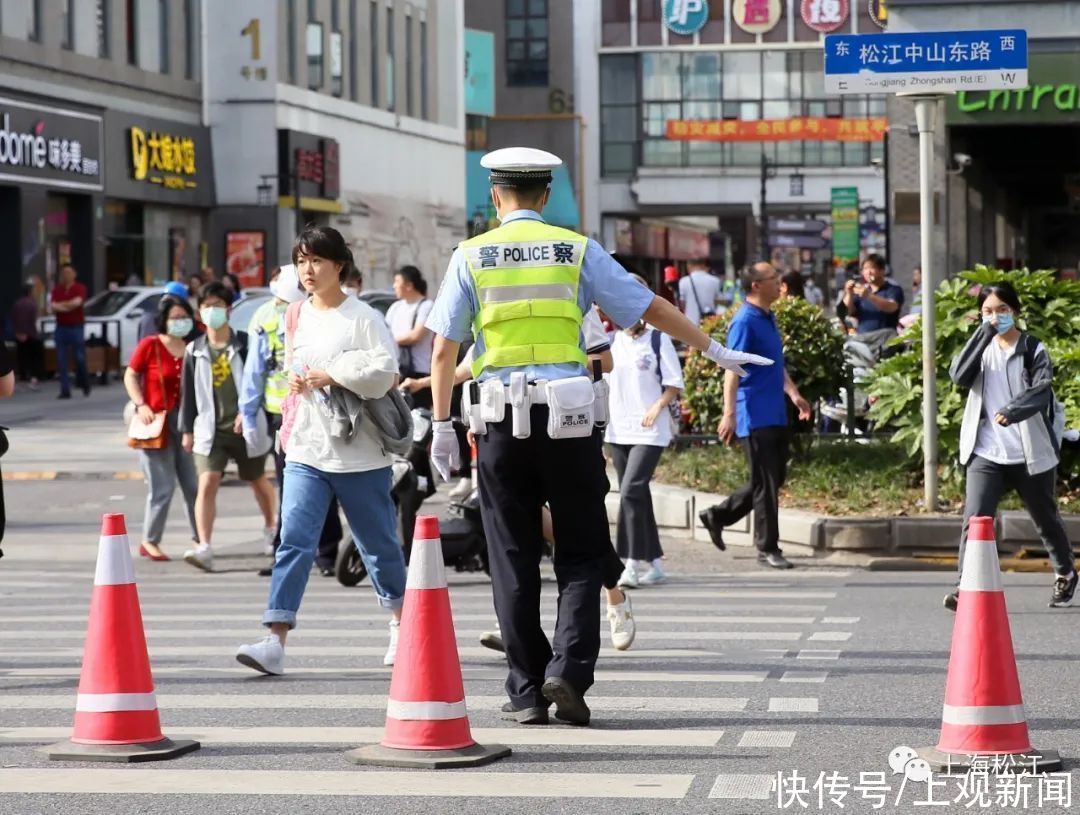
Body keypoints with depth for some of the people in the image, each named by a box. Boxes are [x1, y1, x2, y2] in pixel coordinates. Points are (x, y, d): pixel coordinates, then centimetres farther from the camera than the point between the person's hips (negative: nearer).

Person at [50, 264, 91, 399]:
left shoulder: (80, 288, -1)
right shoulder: (57, 289, 8)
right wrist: (69, 306, -14)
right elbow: (54, 307, -4)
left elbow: (77, 302, -19)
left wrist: (61, 305, -8)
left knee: (80, 358, -1)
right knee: (61, 361, -2)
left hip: (76, 327, -3)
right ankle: (65, 390, 0)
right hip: (61, 328, 3)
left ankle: (85, 384, 23)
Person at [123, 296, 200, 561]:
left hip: (186, 422, 4)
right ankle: (149, 541, 9)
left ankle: (201, 539, 16)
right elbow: (130, 376, 1)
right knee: (162, 488, -4)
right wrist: (141, 405, -12)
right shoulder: (149, 346, -4)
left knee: (194, 485, 6)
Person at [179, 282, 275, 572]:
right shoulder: (195, 351, 4)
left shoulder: (245, 344, -3)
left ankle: (270, 527, 44)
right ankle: (204, 548, -20)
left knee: (258, 481, 17)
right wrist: (187, 430, 8)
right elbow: (189, 392, 8)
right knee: (207, 484, -14)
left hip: (246, 427, -1)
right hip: (211, 429, 1)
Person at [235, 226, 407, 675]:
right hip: (306, 451, 4)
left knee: (378, 542, 10)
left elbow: (385, 369, -17)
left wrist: (330, 376, -16)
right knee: (294, 540, -10)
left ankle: (400, 623, 33)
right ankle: (275, 641, -17)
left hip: (359, 452, -4)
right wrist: (295, 382, 4)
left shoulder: (362, 317, -6)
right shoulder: (296, 316, 12)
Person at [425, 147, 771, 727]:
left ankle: (526, 693, 9)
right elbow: (650, 308, 6)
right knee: (580, 556, 8)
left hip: (501, 425, 0)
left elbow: (443, 351, 1)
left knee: (513, 562, 8)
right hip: (568, 421, 0)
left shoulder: (471, 256, 4)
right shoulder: (576, 250, 4)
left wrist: (442, 426, 6)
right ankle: (568, 671, -10)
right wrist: (713, 349, 17)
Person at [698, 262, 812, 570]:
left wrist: (793, 393, 21)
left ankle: (718, 515, 25)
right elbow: (732, 370, -20)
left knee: (774, 478, 14)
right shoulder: (745, 321, -14)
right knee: (766, 483, -3)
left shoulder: (769, 319, 14)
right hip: (755, 415, -9)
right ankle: (767, 547, 5)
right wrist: (729, 414, -25)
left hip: (775, 415, 9)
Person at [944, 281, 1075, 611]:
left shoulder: (1034, 350, -3)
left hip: (1030, 454, -1)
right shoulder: (981, 348, 7)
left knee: (1046, 520, 17)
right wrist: (984, 333, -16)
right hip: (986, 455, 1)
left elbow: (1041, 393, -17)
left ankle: (1066, 574, 40)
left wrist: (1012, 412, -36)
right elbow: (958, 375, -12)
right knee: (974, 520, -16)